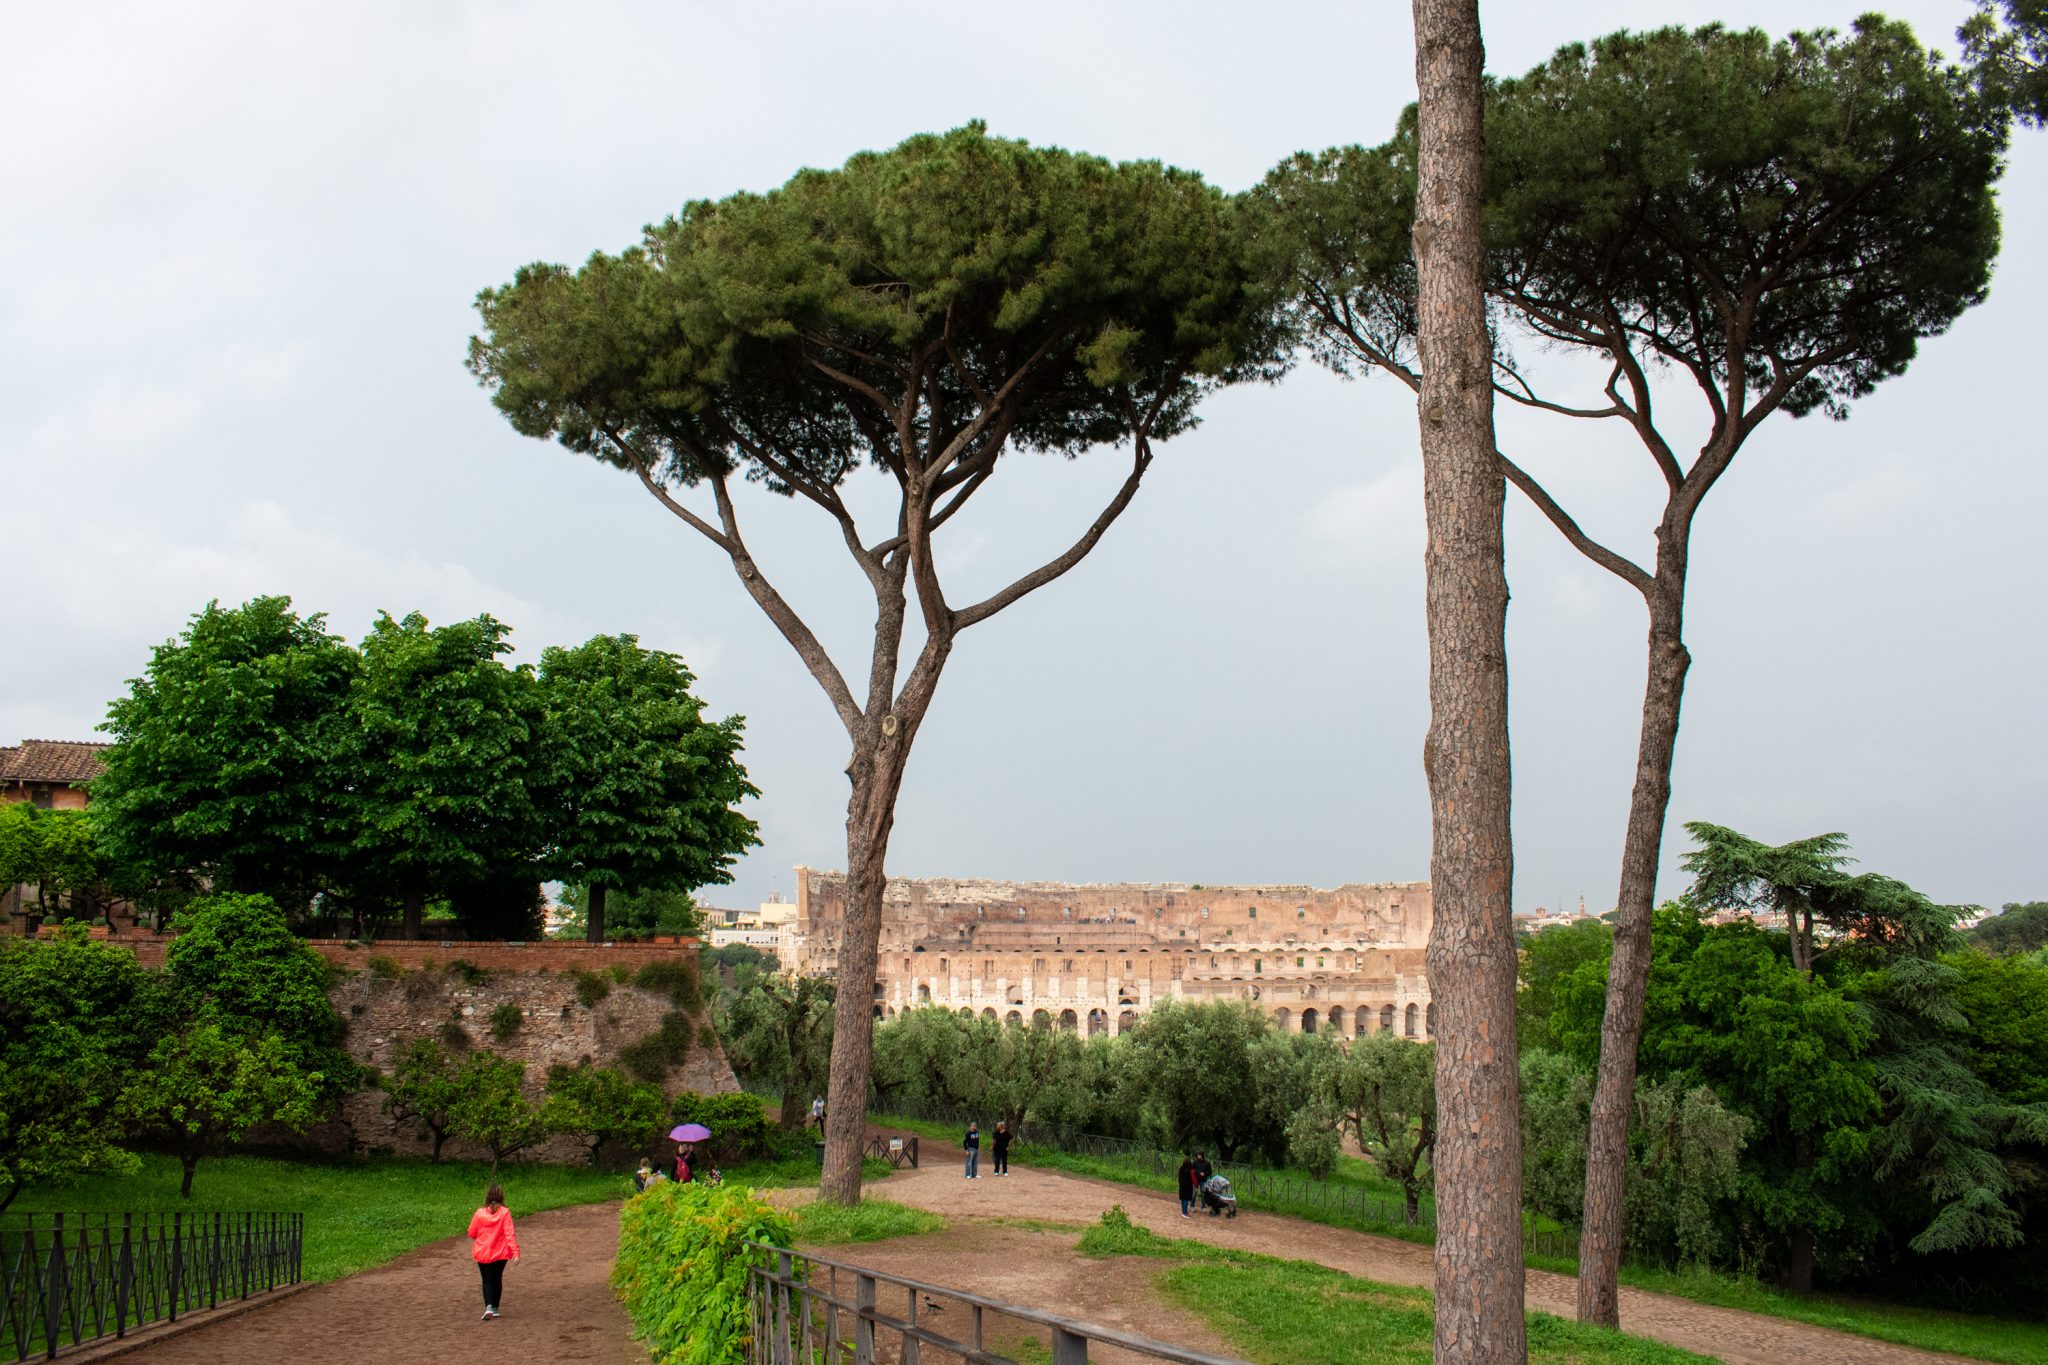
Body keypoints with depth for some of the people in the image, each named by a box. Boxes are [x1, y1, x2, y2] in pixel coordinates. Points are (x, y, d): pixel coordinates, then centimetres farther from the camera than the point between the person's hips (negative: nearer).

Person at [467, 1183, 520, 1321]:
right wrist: (515, 1252, -16)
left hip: (482, 1253, 0)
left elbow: (471, 1233, 1)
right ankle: (495, 1309, 23)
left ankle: (489, 1307, -14)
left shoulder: (480, 1213, -8)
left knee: (487, 1280, 8)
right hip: (500, 1253, 0)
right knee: (497, 1279, 17)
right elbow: (509, 1233, -16)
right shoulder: (504, 1212, -11)